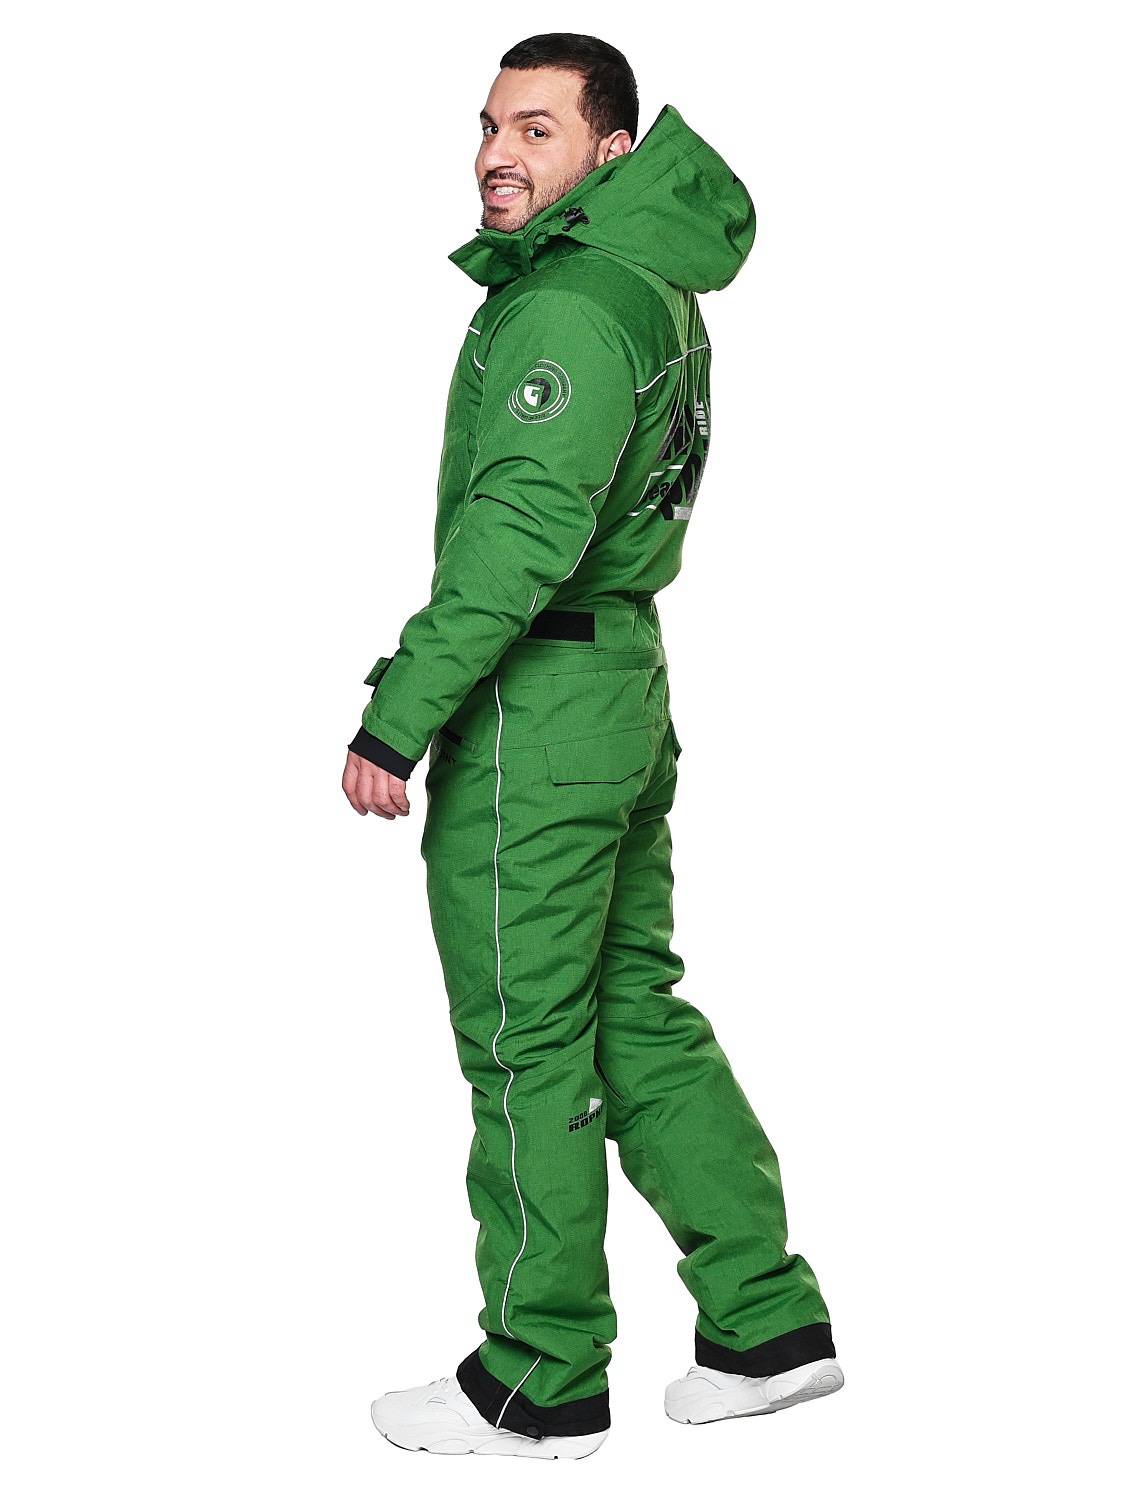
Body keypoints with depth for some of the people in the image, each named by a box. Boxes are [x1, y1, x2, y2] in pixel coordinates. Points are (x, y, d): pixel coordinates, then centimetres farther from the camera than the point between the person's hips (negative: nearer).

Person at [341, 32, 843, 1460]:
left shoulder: (567, 308, -18)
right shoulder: (651, 273, 10)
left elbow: (521, 532, -26)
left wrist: (398, 715, -24)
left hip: (531, 701, -10)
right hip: (624, 679, 10)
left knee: (526, 1045, -1)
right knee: (633, 1012, 16)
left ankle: (537, 1383, 10)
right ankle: (768, 1320, 20)